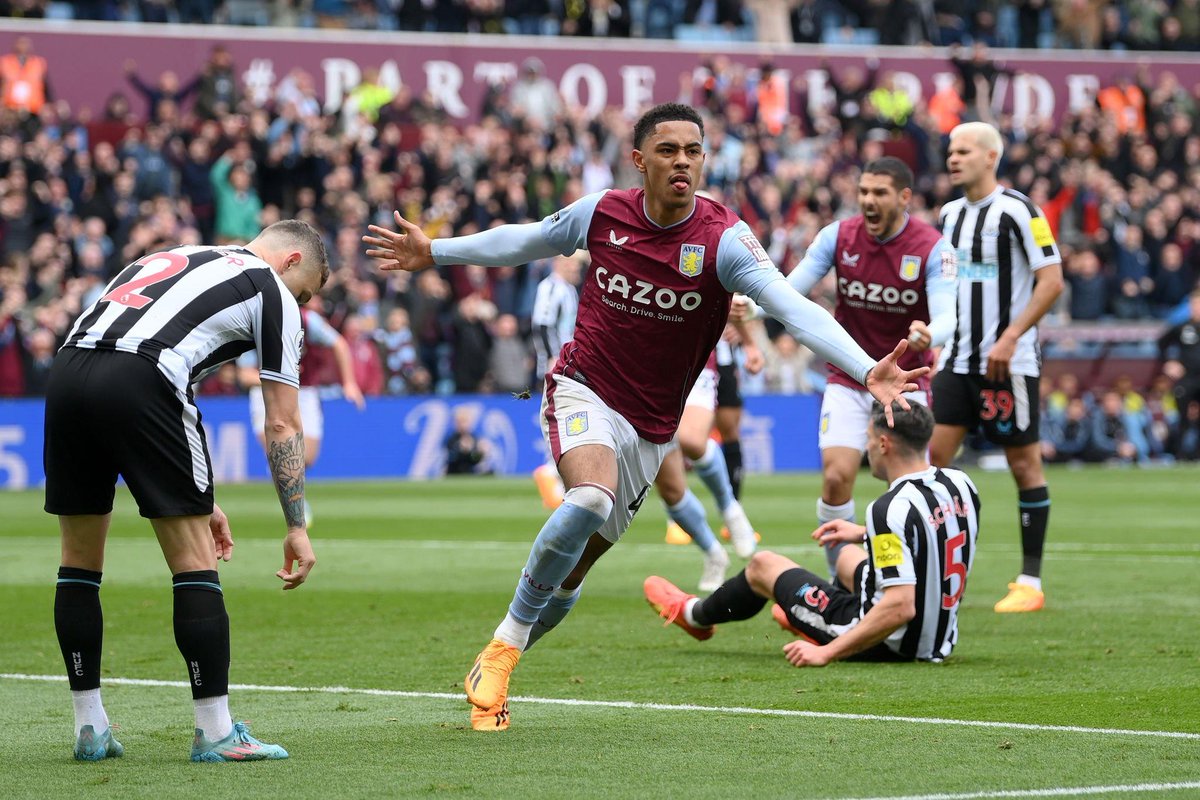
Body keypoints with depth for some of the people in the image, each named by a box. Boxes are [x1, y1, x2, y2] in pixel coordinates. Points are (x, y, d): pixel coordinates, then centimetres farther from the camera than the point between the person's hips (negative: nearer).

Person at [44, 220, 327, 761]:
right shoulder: (273, 292, 16)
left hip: (67, 372, 7)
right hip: (137, 384, -7)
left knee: (79, 561, 18)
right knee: (195, 563, 4)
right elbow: (282, 425, 13)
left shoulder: (180, 260, 35)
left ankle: (89, 729, 21)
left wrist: (199, 499, 37)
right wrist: (297, 527, 19)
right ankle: (215, 732, 5)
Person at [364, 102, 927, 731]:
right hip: (582, 390, -2)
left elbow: (792, 307, -27)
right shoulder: (601, 213, -7)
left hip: (649, 428, 2)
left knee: (572, 571, 7)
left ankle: (487, 674, 29)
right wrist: (434, 252, 22)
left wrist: (866, 370, -42)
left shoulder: (723, 238, -15)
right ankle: (502, 649, -17)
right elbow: (526, 241, 14)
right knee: (592, 498, -32)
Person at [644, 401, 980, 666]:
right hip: (939, 642, 7)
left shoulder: (893, 510, -29)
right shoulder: (961, 485, -4)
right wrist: (865, 533, 21)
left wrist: (826, 652, -29)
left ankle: (694, 614, 47)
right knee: (849, 557, 36)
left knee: (763, 564, 16)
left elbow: (900, 607, -34)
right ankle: (804, 619, 66)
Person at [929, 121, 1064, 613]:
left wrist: (1010, 337, -19)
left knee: (1024, 463, 0)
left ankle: (1030, 582, 5)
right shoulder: (950, 213, 12)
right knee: (933, 454, -1)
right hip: (957, 360, 7)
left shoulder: (1017, 211, -10)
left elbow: (1052, 280, -14)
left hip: (1008, 363, -7)